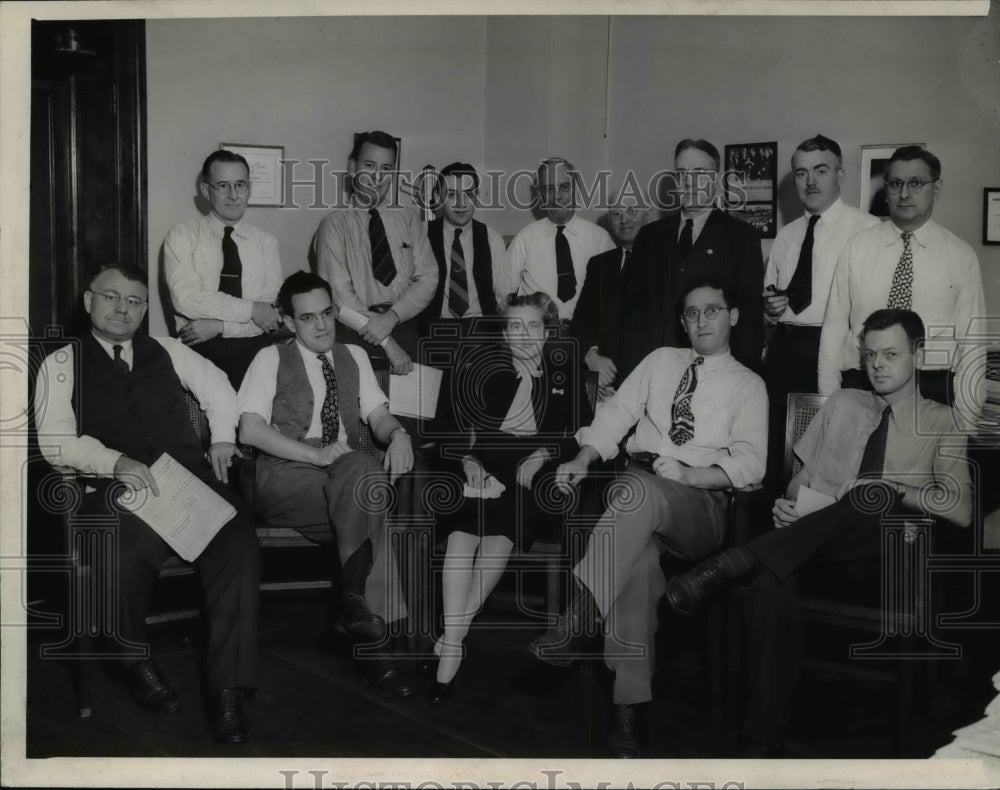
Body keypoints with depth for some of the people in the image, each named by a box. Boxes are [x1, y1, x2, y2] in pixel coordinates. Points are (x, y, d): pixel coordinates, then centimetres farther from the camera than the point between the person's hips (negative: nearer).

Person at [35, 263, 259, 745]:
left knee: (238, 544, -28)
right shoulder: (61, 365, 13)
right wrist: (116, 461, -16)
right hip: (117, 488, -3)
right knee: (129, 551, -37)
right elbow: (54, 442, 1)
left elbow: (217, 387, 30)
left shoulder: (166, 351, 24)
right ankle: (134, 659, -6)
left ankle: (227, 687, -23)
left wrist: (222, 438, 11)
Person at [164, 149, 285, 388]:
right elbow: (185, 297, -9)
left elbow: (274, 313, 1)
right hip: (200, 351, -1)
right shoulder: (181, 236, 6)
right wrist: (250, 310, -11)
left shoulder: (266, 243, 11)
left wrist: (218, 326, -12)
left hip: (256, 351, 2)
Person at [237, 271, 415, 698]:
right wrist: (318, 455, -17)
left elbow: (378, 415, 11)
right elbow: (250, 429, -6)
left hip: (350, 473, 4)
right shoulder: (271, 359, 8)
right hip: (285, 475, -4)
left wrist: (397, 434, -15)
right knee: (363, 472, -33)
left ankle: (357, 598, -28)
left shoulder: (354, 357, 21)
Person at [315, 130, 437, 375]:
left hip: (405, 329, 2)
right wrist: (386, 342, -13)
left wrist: (392, 316, -13)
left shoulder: (409, 219, 13)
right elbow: (339, 293, -6)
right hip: (354, 336, -2)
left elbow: (428, 279, 5)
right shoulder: (335, 223, 3)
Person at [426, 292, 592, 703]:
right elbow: (450, 424, 9)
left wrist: (544, 454, -6)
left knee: (501, 534, -30)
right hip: (481, 461, 0)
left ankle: (452, 637, -25)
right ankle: (452, 646, -31)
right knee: (463, 530, -29)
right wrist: (468, 459, -9)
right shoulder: (479, 364, 13)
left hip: (535, 466, 0)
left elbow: (580, 430, 11)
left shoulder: (565, 367, 15)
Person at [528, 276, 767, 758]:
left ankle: (578, 619, -41)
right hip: (635, 488, 2)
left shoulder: (748, 385, 13)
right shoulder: (661, 361, 23)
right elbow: (618, 412, 13)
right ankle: (628, 705, -32)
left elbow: (749, 463, 0)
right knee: (639, 557, -32)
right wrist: (584, 458, -4)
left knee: (639, 489, -37)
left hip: (699, 504, -2)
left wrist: (687, 474, -15)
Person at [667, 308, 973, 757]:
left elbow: (961, 510, 0)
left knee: (880, 499, -37)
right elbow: (803, 476, 23)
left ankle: (731, 566, -41)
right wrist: (788, 504, 0)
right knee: (772, 581, -35)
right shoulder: (842, 404, 22)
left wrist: (893, 489, -13)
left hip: (873, 553, -1)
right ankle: (763, 742, -33)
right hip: (809, 547, 2)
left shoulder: (941, 423, 13)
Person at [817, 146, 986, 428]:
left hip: (933, 390, 0)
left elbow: (971, 343, 2)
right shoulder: (856, 247, 3)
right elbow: (834, 326, 2)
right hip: (859, 386, 1)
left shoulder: (961, 256, 2)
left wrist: (965, 423, -3)